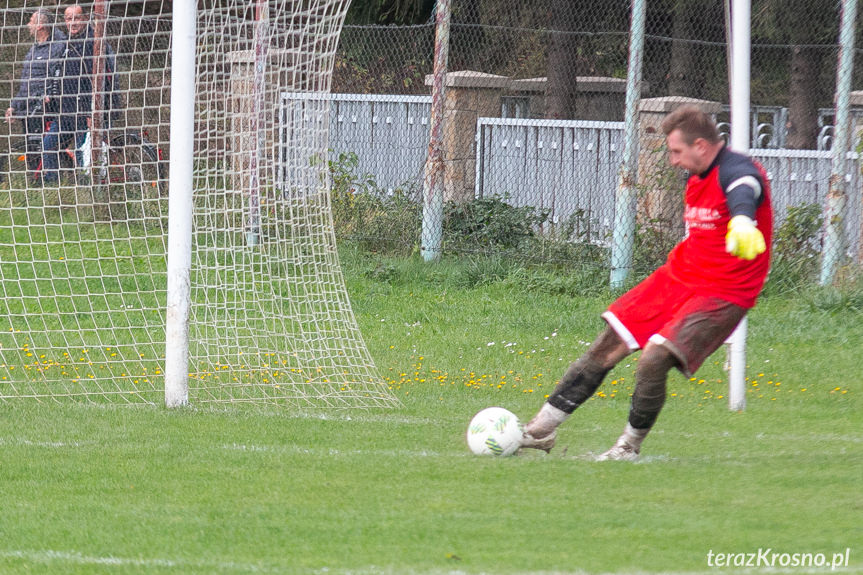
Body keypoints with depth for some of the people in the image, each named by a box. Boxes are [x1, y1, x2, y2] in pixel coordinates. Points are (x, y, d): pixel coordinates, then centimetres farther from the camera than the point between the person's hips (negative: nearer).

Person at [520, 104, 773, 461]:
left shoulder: (736, 171, -19)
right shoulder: (696, 178, 12)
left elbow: (742, 192, -45)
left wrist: (742, 223, -68)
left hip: (722, 295, -9)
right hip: (675, 278, 9)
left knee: (655, 358, -23)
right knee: (607, 348, 5)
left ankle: (630, 445, 0)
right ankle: (542, 429, 14)